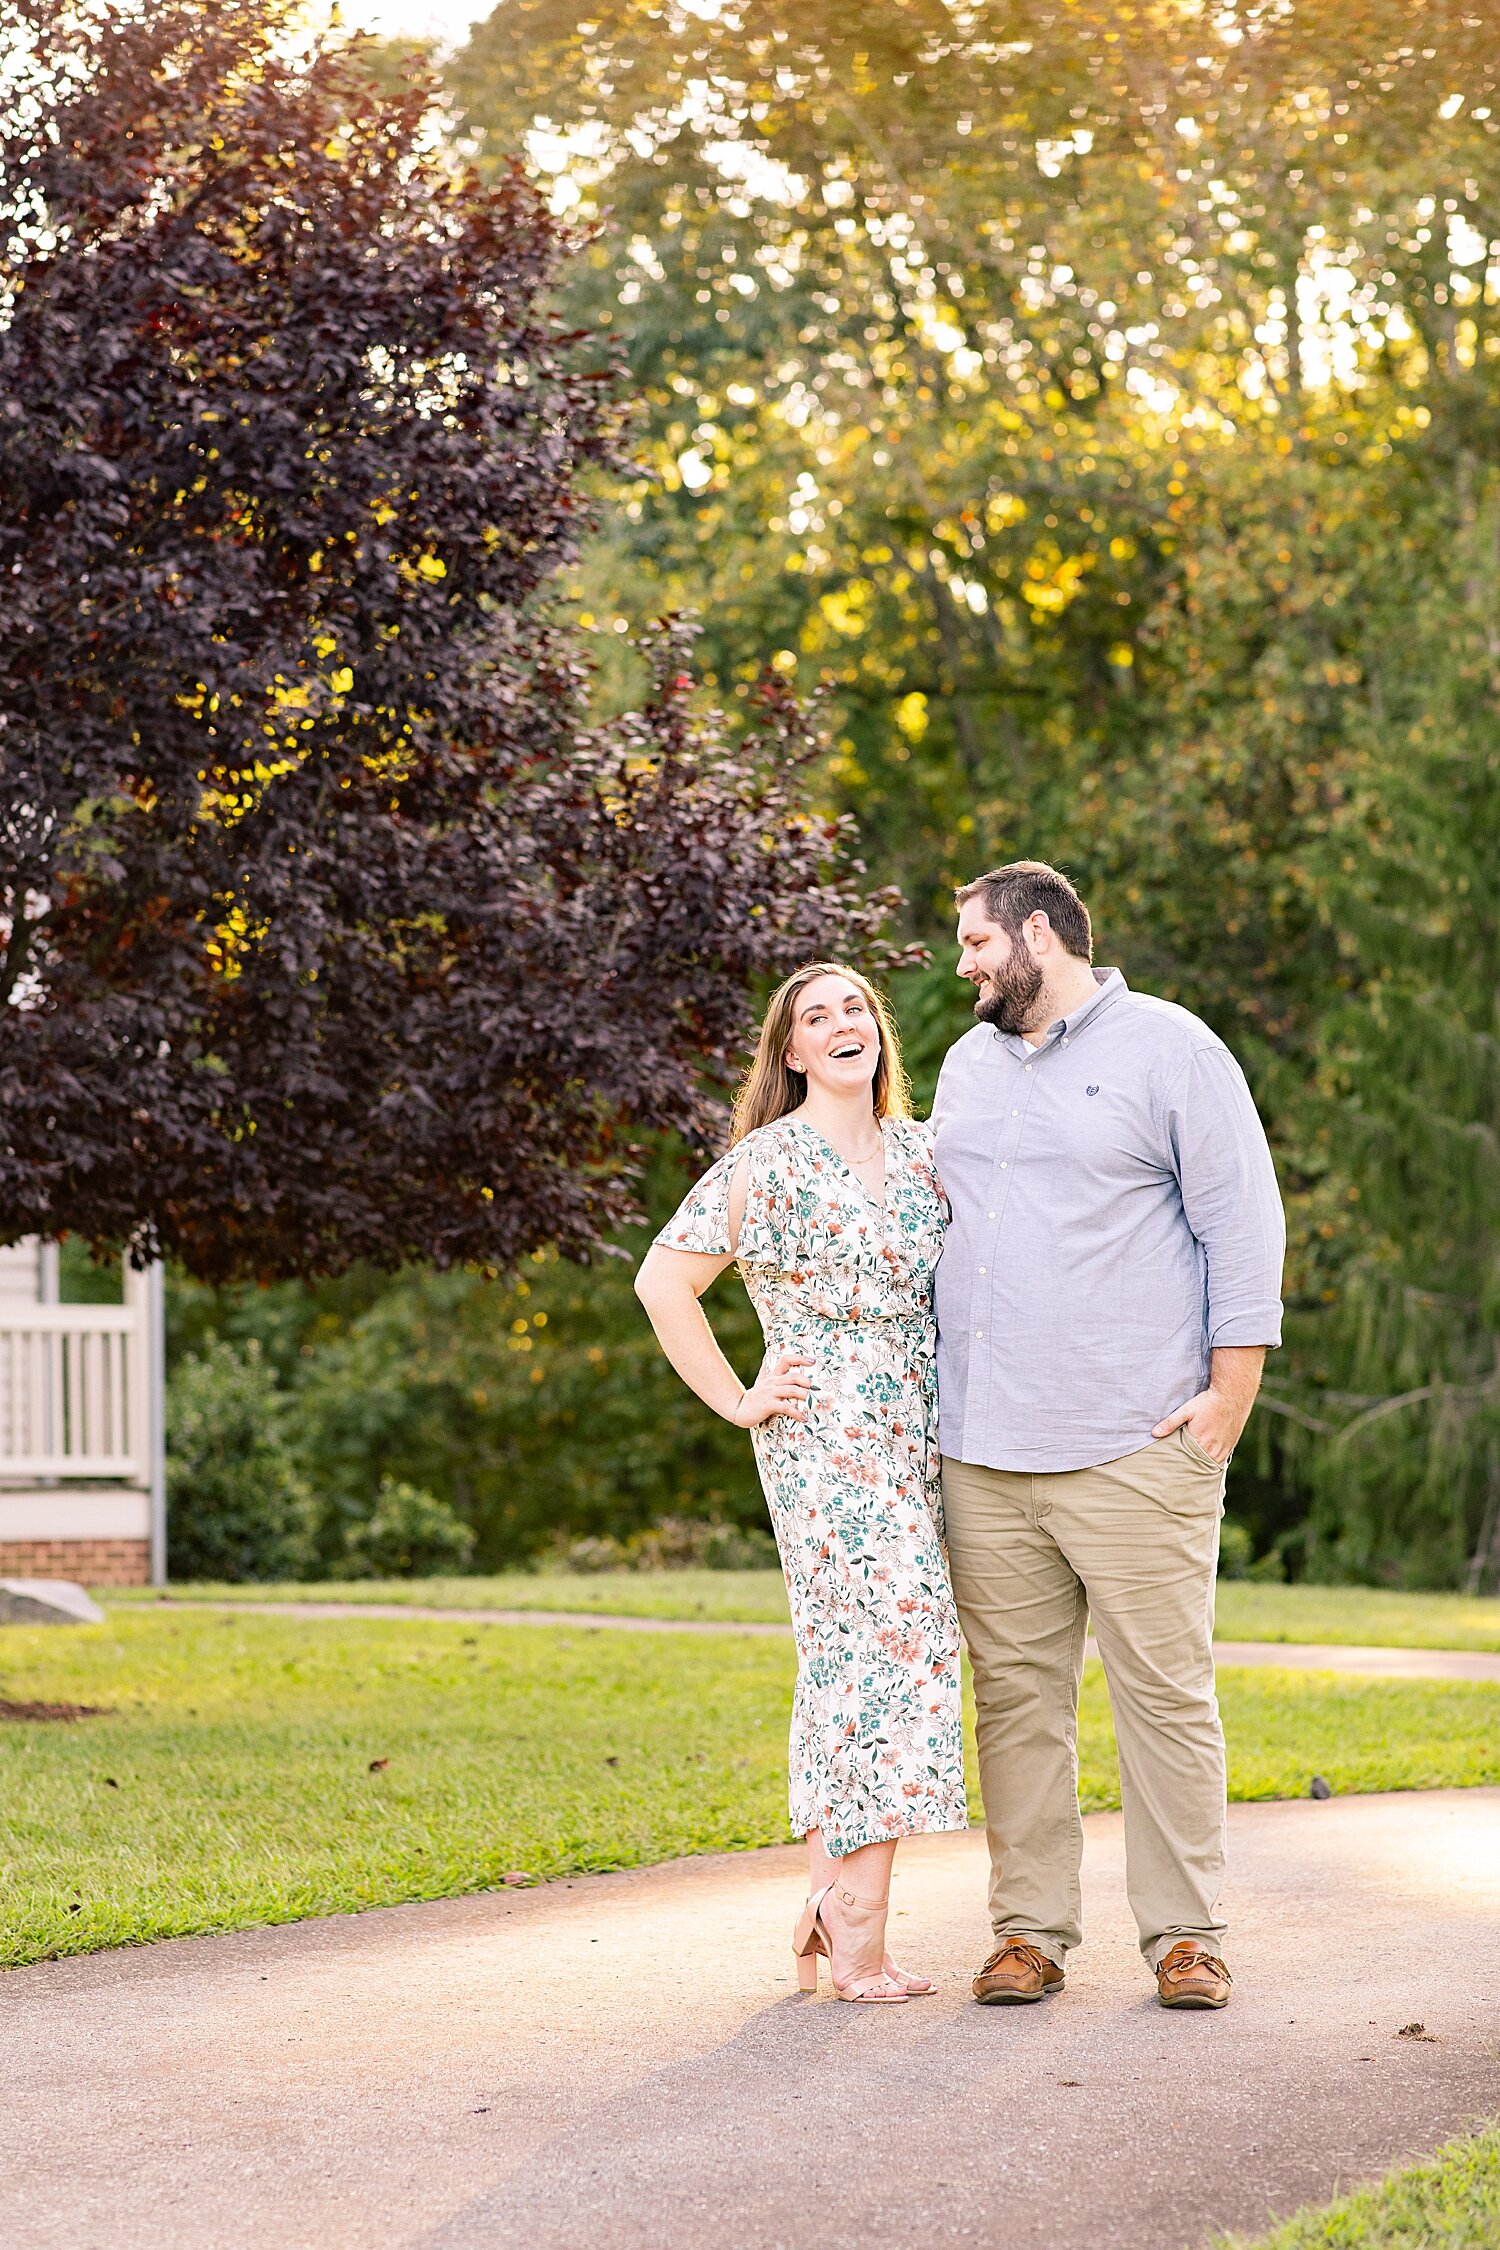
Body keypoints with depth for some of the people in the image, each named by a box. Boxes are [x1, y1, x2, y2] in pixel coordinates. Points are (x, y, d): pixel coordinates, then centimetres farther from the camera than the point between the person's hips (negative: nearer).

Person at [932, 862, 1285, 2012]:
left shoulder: (1169, 1048, 0)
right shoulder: (969, 1067, 19)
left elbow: (1243, 1224, -3)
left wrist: (1230, 1391, -9)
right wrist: (934, 1394, 19)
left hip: (1135, 1450, -5)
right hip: (985, 1454, 5)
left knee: (1167, 1692, -3)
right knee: (1016, 1694, 4)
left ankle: (1187, 1936, 4)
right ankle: (1030, 1932, 10)